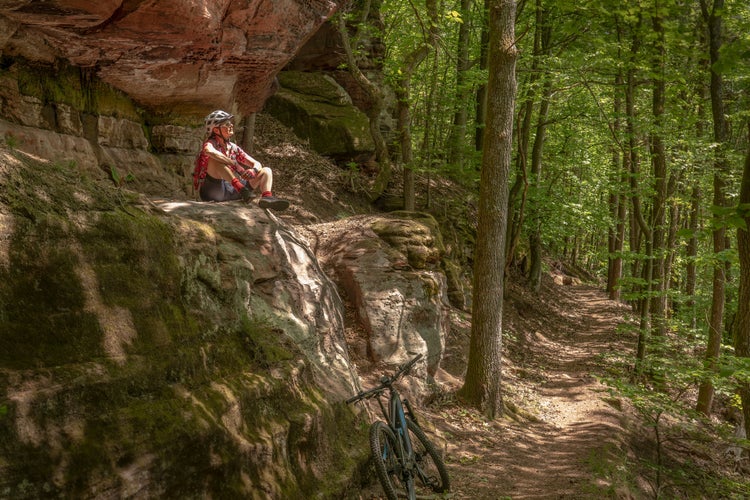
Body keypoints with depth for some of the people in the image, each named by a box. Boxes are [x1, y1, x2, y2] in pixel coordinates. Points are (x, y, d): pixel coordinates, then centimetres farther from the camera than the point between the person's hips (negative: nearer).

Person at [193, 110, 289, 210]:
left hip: (230, 191, 6)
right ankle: (241, 189, -42)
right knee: (215, 159, -29)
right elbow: (209, 151, -32)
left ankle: (267, 196, -33)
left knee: (266, 171, -1)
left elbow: (257, 164, 11)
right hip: (212, 192, -6)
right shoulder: (211, 143, -5)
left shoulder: (234, 148, 13)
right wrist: (236, 165, -32)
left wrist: (253, 170, -15)